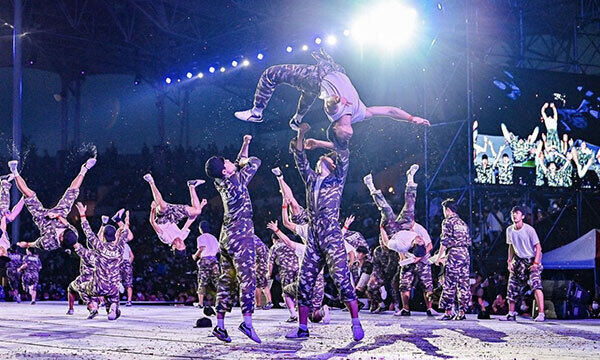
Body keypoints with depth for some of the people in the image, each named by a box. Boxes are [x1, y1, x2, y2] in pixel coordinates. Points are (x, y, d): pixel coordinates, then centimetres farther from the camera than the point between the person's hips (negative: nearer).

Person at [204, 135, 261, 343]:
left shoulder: (221, 183, 10)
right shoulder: (236, 181, -11)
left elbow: (239, 164, 28)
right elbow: (255, 162, -3)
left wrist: (245, 145, 25)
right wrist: (244, 160, 14)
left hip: (226, 237, 8)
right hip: (241, 236, -8)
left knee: (227, 281, 8)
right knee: (248, 278, -12)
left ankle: (220, 325, 6)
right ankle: (247, 322, -24)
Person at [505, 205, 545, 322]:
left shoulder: (529, 229, -16)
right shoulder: (509, 230, 1)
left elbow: (538, 247, -13)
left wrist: (535, 263, -21)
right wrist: (510, 261, 6)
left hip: (531, 260, -6)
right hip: (518, 260, 6)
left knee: (536, 285, -22)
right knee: (512, 286, 7)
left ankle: (541, 314, -24)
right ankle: (511, 313, 22)